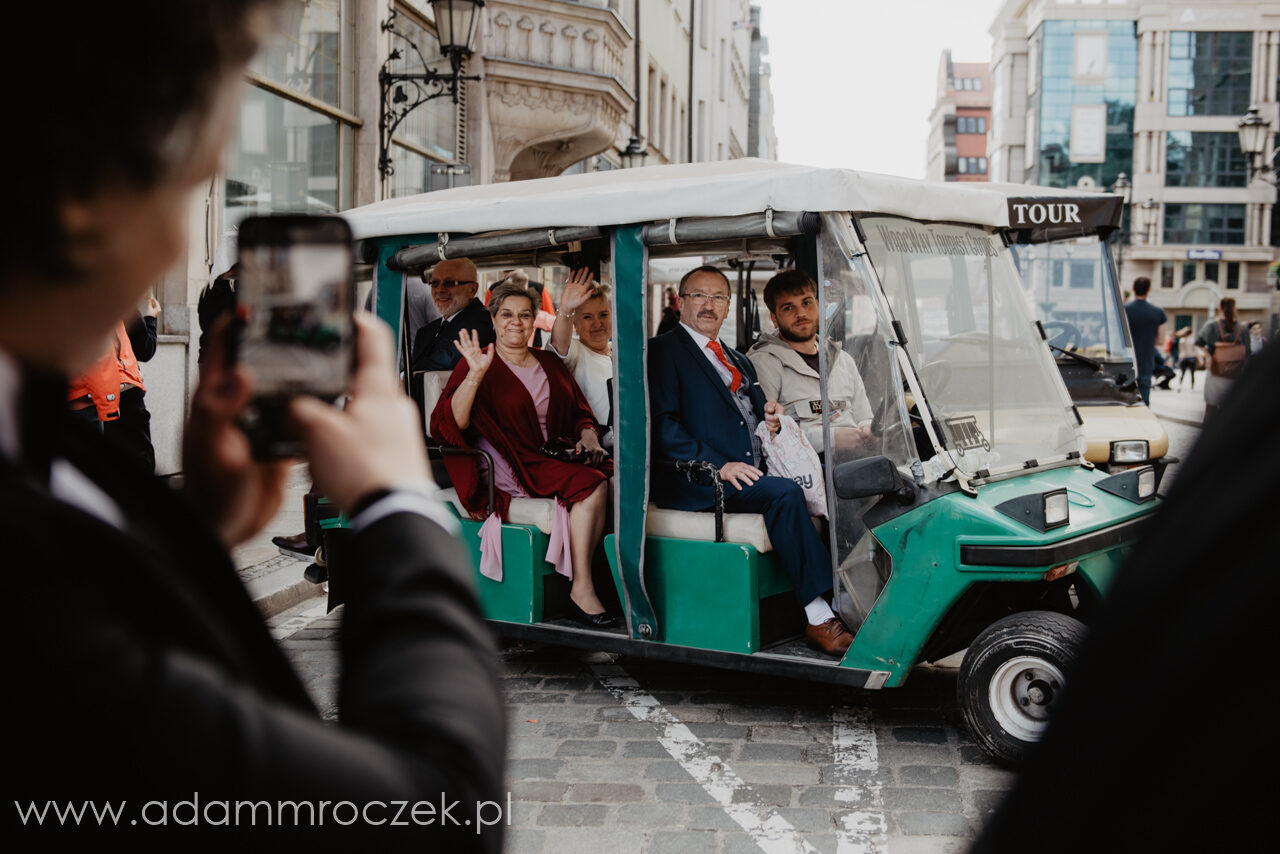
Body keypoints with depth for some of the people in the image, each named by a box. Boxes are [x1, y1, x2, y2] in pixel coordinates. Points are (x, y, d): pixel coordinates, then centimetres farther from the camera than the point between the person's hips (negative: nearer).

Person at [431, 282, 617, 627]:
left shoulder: (550, 364, 19)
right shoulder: (477, 365, 2)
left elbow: (581, 413, 22)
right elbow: (451, 425, -12)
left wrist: (589, 439, -1)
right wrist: (476, 374, -24)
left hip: (556, 456, 6)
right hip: (512, 466, -6)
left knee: (609, 476, -25)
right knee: (591, 484, -28)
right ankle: (581, 589, -22)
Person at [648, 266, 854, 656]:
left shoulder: (738, 361, 26)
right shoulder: (664, 352, 1)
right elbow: (662, 426, -10)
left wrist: (770, 419, 4)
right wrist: (718, 465, -19)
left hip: (751, 473, 7)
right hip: (693, 483, -7)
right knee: (785, 494, -29)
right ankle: (818, 617, -27)